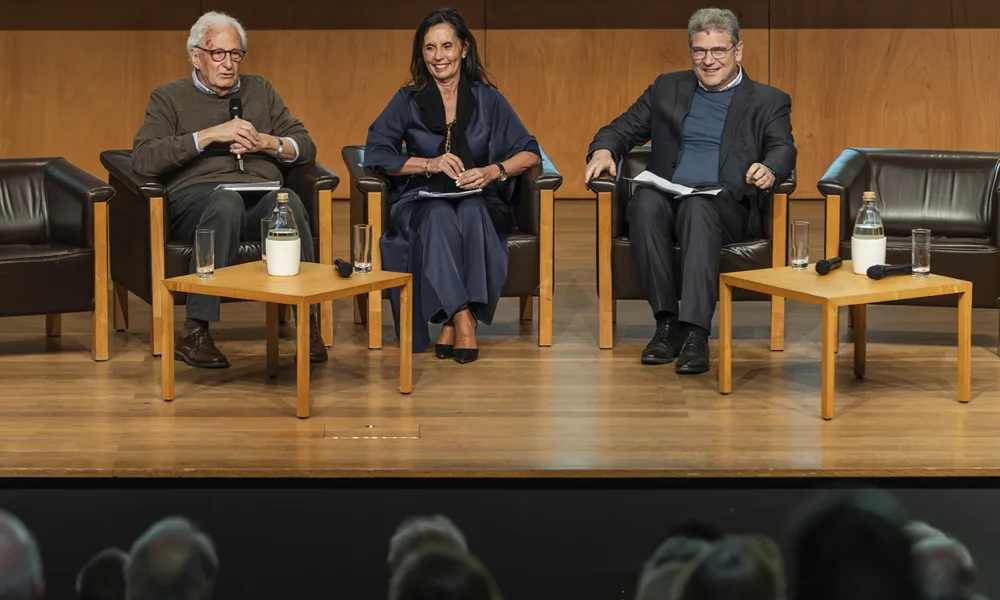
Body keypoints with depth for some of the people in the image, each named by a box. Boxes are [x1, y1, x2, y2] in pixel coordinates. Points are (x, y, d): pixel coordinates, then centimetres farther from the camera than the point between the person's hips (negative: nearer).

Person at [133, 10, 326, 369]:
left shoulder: (260, 91, 26)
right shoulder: (169, 98, 14)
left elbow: (305, 148, 23)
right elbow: (143, 159, -3)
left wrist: (265, 142, 1)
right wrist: (209, 135, -8)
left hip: (260, 196, 3)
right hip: (197, 195, -3)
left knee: (287, 201, -35)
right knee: (226, 201, -40)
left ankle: (308, 322, -35)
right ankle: (194, 334, -38)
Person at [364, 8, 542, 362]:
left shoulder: (487, 99, 7)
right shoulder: (408, 100, 7)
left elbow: (530, 153, 5)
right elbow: (376, 153, 1)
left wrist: (492, 171, -15)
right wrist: (429, 164, -12)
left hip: (479, 203, 0)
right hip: (423, 202, 0)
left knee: (471, 212, -36)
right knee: (440, 217, -36)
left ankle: (451, 323, -37)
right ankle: (462, 320, -40)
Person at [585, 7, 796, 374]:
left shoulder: (768, 102, 14)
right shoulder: (668, 89, 23)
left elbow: (783, 149, -2)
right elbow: (623, 129, 20)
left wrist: (770, 170, -27)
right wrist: (603, 150, -5)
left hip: (726, 206, -2)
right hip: (666, 197, 3)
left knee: (696, 208, -38)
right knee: (645, 202, -34)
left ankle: (695, 333, -46)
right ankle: (667, 320, -30)